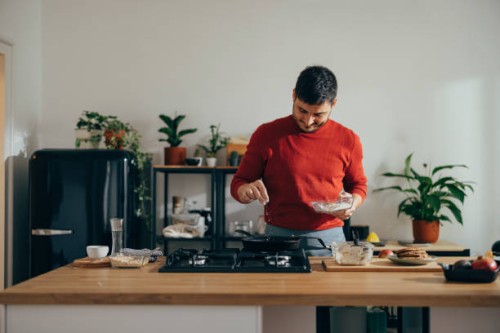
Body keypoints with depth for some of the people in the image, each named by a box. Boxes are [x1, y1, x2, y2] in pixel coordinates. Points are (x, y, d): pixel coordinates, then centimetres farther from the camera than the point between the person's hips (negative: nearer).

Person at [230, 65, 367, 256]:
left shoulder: (348, 140, 4)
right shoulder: (266, 135, -1)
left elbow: (358, 185, 18)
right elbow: (238, 184, 5)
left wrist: (353, 203, -4)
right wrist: (247, 190, -18)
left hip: (330, 240, 1)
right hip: (277, 238, -1)